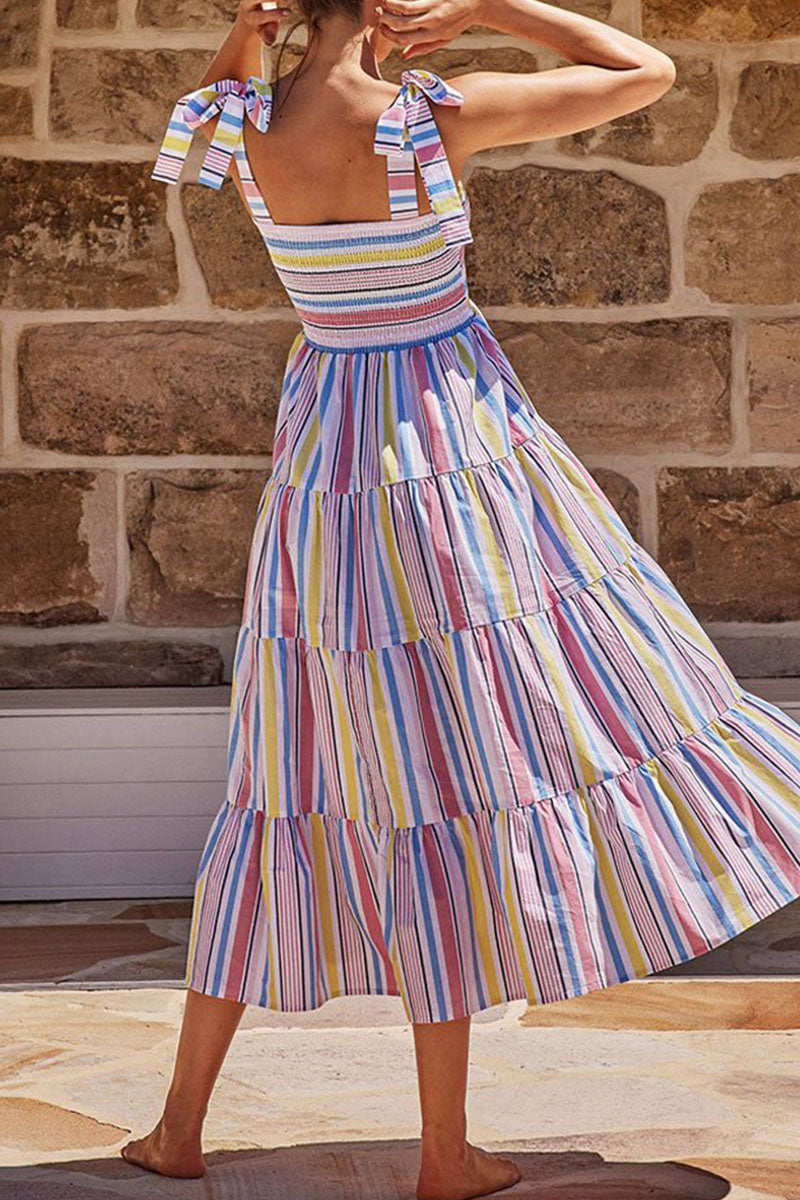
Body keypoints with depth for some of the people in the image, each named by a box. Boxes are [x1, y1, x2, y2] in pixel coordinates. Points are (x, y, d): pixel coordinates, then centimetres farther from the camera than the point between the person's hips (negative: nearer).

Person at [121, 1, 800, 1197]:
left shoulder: (242, 121, -5)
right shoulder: (437, 116, -19)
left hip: (324, 460, 5)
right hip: (456, 465, -5)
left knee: (292, 780, 14)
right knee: (448, 779, 2)